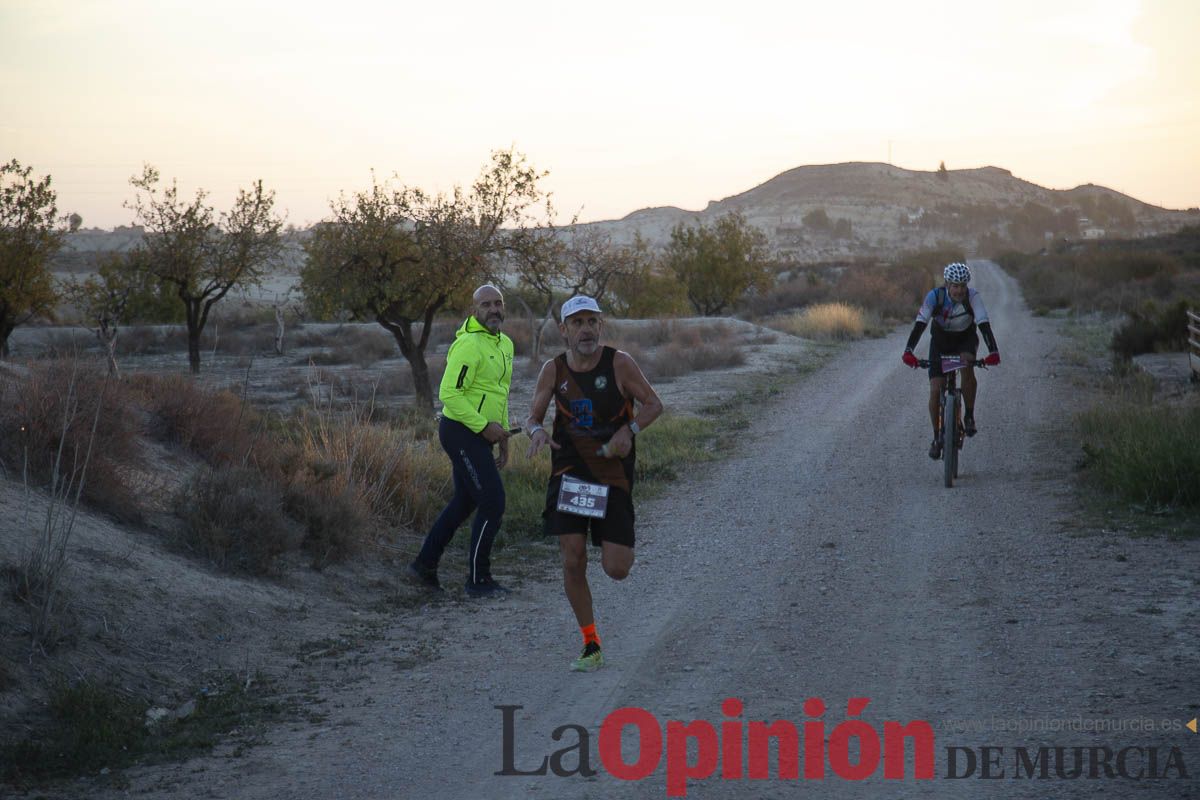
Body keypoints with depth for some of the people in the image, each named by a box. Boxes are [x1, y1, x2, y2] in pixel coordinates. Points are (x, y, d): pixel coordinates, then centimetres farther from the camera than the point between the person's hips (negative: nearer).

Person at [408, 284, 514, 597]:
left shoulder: (505, 344, 14)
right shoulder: (469, 344, -17)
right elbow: (449, 393, -23)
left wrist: (503, 436, 20)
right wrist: (484, 426, -21)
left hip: (478, 435, 10)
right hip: (461, 432, -10)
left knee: (463, 503, 16)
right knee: (493, 503, -8)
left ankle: (424, 565, 27)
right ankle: (478, 580, 2)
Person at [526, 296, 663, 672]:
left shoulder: (619, 363, -8)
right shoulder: (553, 370, -2)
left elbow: (653, 404, -1)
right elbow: (533, 418, 5)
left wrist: (629, 430, -19)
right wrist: (536, 432, -19)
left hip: (613, 475, -2)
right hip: (568, 475, 2)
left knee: (616, 569, -5)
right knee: (573, 562, -6)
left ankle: (621, 544, 34)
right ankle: (591, 647, 9)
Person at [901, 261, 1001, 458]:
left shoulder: (973, 297, -26)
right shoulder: (935, 296, -26)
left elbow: (984, 324, -35)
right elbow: (920, 324, -32)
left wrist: (993, 351, -49)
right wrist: (908, 351, -46)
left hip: (966, 339, -1)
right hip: (940, 341, 1)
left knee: (967, 366, -34)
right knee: (935, 390, -11)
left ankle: (969, 417, -15)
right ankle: (937, 438, 6)